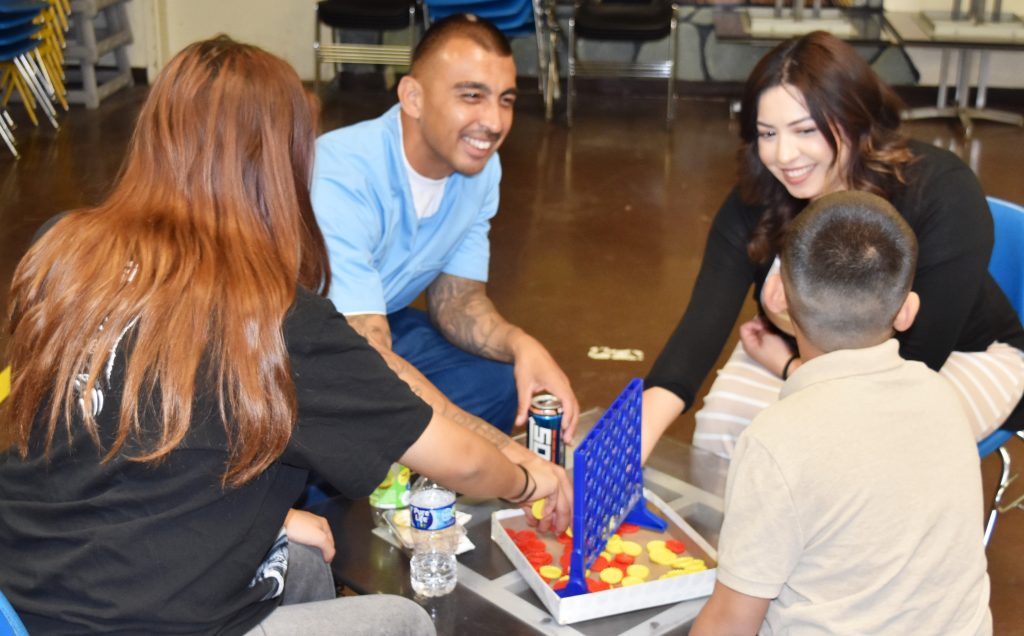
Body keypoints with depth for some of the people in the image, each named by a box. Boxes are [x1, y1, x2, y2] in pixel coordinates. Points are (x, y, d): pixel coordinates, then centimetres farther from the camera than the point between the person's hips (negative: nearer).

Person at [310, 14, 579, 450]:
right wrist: (500, 449, -44)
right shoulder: (340, 181, -33)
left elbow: (456, 299, 1)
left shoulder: (479, 167, -8)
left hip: (380, 321, 7)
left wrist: (520, 344, -23)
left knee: (506, 388, -8)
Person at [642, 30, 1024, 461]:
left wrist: (790, 369, -20)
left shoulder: (941, 196, -31)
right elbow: (703, 323, -33)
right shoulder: (755, 202, -21)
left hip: (961, 356, -3)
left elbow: (917, 362, -28)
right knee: (723, 418, -21)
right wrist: (633, 444, -47)